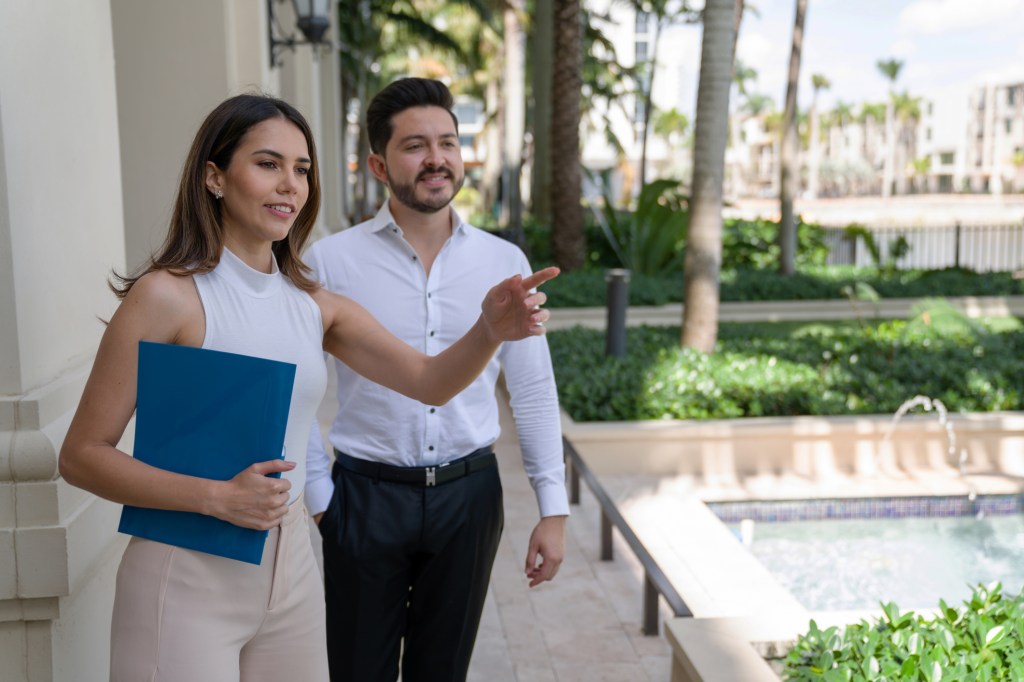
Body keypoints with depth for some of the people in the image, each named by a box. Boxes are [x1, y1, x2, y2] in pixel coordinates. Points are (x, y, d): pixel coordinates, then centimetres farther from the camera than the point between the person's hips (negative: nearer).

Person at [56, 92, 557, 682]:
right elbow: (81, 455, -12)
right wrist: (217, 497, -22)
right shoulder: (166, 295, -13)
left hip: (291, 570, 6)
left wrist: (491, 330, -23)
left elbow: (430, 381, -3)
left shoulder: (314, 305, 4)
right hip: (187, 577, -6)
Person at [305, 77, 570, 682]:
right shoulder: (330, 262, -7)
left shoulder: (505, 262, 0)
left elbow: (534, 391, 3)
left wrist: (554, 509, 1)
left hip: (469, 494, 2)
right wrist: (318, 499, -4)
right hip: (366, 495, -2)